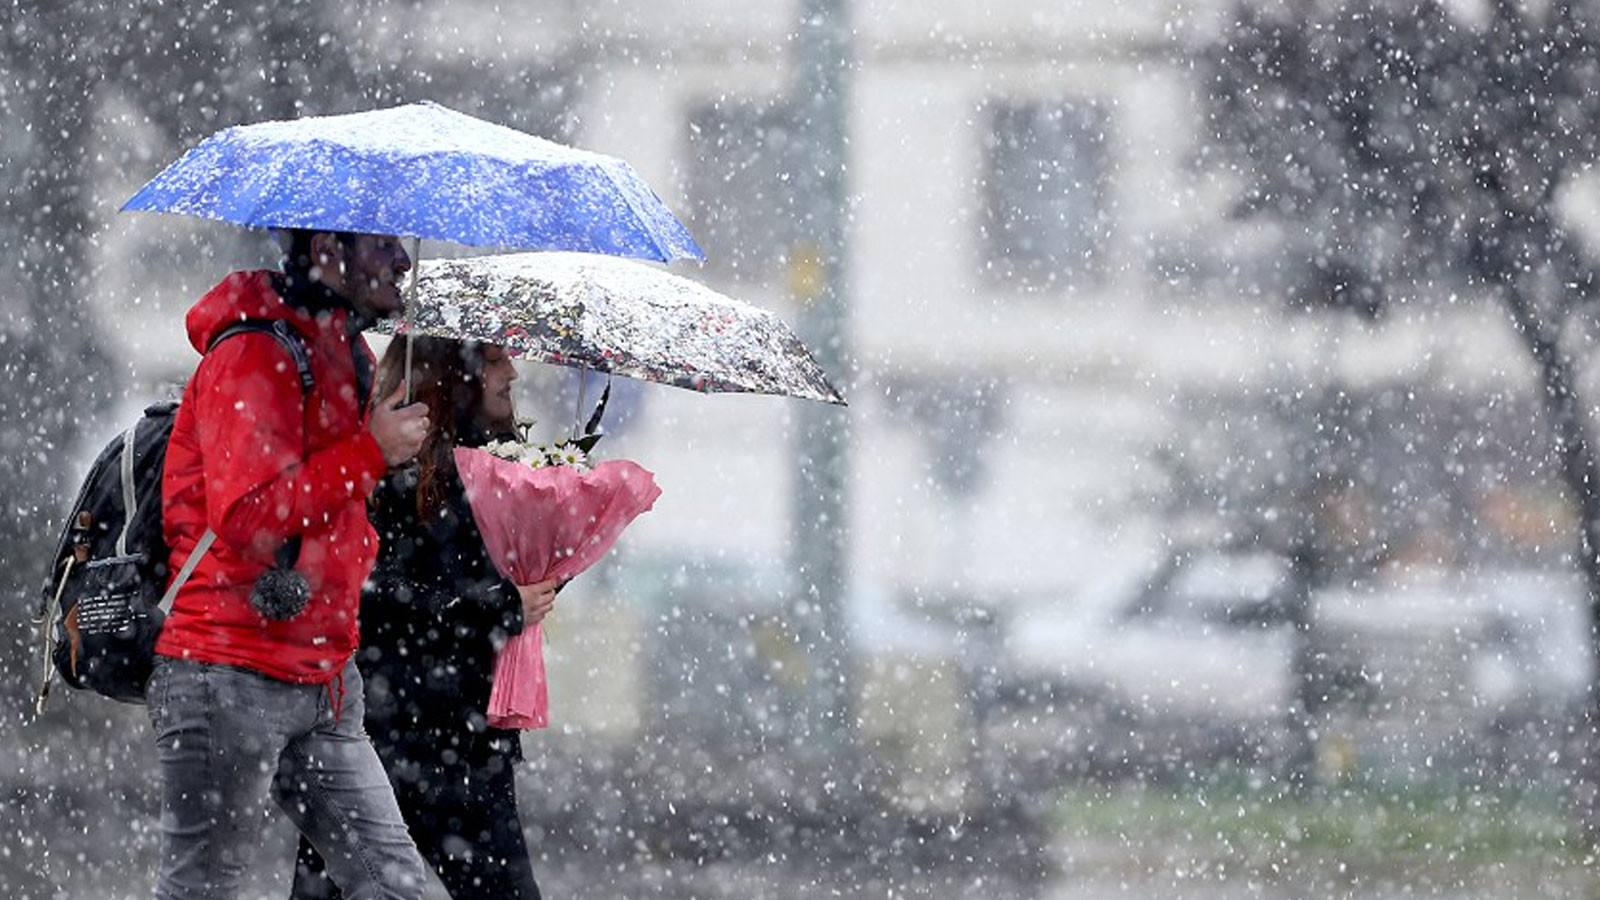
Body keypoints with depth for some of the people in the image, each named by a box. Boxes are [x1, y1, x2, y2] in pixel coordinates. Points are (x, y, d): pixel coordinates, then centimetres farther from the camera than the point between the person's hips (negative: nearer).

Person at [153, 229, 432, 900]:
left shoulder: (346, 358, 17)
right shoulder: (253, 356, -13)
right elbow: (247, 517, -23)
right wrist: (370, 453, -17)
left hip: (323, 685, 9)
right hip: (231, 678, -9)